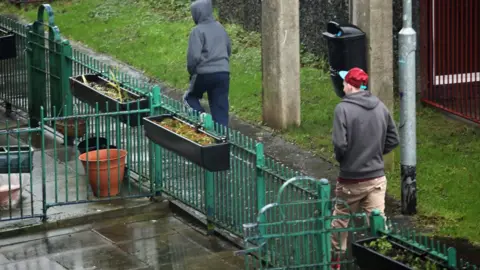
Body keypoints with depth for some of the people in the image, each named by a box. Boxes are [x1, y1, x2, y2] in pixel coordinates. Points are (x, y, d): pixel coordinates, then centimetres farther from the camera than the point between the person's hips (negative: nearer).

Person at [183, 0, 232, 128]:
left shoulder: (198, 31, -9)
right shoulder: (220, 27, 11)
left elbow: (194, 55, -15)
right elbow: (229, 50, 23)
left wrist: (191, 71, 1)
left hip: (205, 73, -5)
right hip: (223, 72, 5)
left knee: (190, 97, 19)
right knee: (220, 109, 7)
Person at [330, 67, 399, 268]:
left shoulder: (343, 108, -15)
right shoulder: (380, 106, 2)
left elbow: (340, 144, -19)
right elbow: (393, 139, 8)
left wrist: (340, 158, 1)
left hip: (351, 179, -3)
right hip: (377, 176, 4)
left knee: (340, 222, 15)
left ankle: (335, 260, 30)